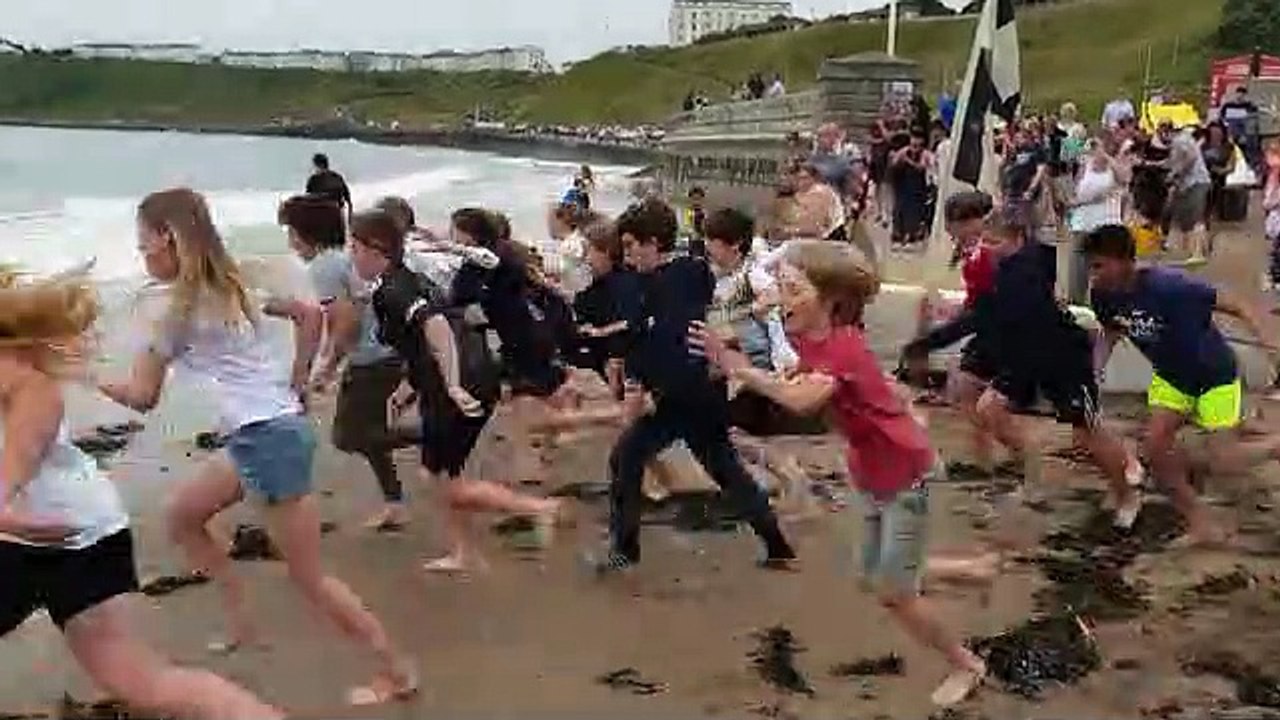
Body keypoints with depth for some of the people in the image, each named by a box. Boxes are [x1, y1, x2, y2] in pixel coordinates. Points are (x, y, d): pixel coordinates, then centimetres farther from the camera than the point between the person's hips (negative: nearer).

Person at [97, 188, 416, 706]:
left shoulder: (177, 308, -10)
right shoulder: (229, 285, 13)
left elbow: (142, 397, -4)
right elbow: (311, 315, 17)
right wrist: (295, 386, 20)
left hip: (268, 439, -9)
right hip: (273, 427, 9)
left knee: (309, 577, 0)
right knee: (182, 514, 22)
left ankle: (397, 673, 9)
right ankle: (241, 624, 27)